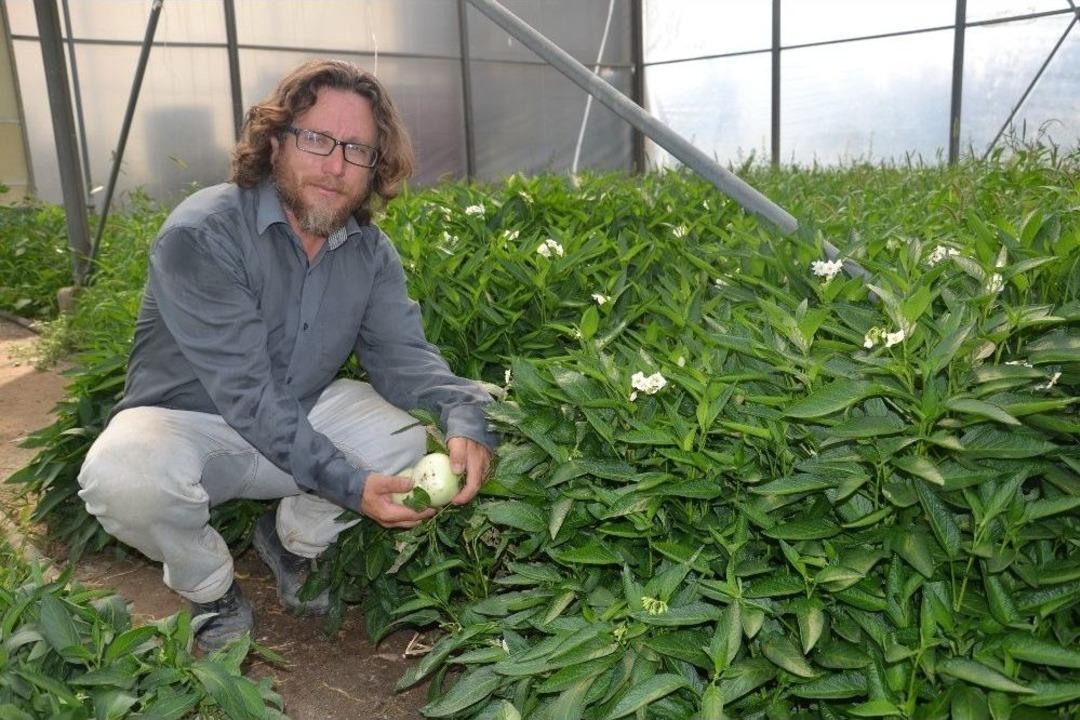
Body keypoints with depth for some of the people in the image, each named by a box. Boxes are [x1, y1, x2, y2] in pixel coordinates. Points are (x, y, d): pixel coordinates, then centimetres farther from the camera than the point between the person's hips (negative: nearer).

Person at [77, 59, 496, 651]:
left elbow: (404, 356, -12)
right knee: (123, 477, -36)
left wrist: (467, 420, -34)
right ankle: (208, 585, 0)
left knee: (422, 433, -16)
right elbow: (247, 395, -29)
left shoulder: (371, 252, -5)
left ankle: (294, 537, 11)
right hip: (187, 423, -4)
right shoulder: (200, 235, -25)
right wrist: (347, 484, -36)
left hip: (304, 415, 5)